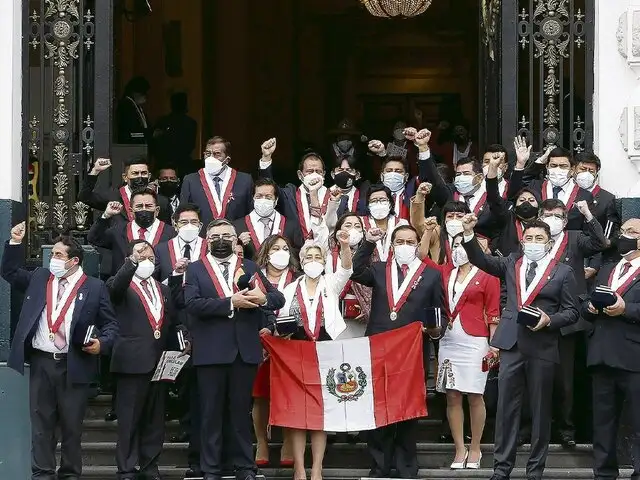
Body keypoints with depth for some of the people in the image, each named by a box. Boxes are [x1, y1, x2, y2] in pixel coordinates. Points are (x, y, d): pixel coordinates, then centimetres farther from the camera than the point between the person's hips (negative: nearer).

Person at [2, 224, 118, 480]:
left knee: (72, 425, 4)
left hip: (74, 365, -3)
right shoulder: (39, 278, 11)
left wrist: (102, 343, -15)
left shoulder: (94, 288, 1)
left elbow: (110, 324, 3)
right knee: (41, 423, 4)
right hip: (41, 363, 3)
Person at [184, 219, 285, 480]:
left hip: (245, 349, 2)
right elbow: (192, 304, -10)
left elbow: (279, 298, 8)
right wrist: (230, 303, -18)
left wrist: (263, 298, -16)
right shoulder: (195, 270, 5)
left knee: (241, 410, 7)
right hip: (211, 350, -2)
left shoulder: (250, 268, 13)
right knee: (211, 412, 3)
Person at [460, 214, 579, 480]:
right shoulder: (511, 263, 12)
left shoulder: (563, 272, 3)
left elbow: (571, 312, 4)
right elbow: (481, 259, 3)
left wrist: (549, 320, -14)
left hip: (542, 347, -2)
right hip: (511, 345, 2)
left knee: (540, 409, 4)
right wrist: (469, 233, -11)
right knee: (506, 408, 3)